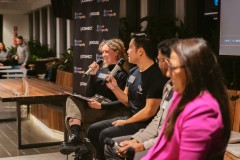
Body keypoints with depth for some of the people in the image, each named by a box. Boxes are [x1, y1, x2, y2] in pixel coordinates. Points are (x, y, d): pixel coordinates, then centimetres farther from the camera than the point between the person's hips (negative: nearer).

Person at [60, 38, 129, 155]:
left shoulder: (122, 74, -2)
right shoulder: (101, 70, 19)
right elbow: (89, 94, 14)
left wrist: (101, 106, -22)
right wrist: (92, 75, 2)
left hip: (109, 110, -7)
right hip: (93, 105, 7)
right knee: (72, 99, -25)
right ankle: (75, 136, -43)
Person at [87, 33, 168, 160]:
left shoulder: (156, 76, -19)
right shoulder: (133, 71, 8)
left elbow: (150, 111, -21)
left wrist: (125, 122, -14)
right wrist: (114, 88, -4)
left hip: (144, 124, -9)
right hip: (130, 117, 9)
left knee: (105, 135, -22)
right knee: (93, 130, 2)